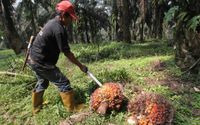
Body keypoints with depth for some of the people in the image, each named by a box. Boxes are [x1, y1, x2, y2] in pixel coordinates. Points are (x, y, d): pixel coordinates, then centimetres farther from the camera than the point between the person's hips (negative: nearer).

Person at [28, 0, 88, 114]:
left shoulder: (52, 22, 9)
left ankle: (36, 107, 40)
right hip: (42, 62, -10)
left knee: (42, 82, 25)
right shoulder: (59, 29, -22)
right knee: (63, 83, -2)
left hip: (34, 59, 10)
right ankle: (72, 107, 10)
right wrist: (81, 66, -11)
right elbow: (67, 53, -19)